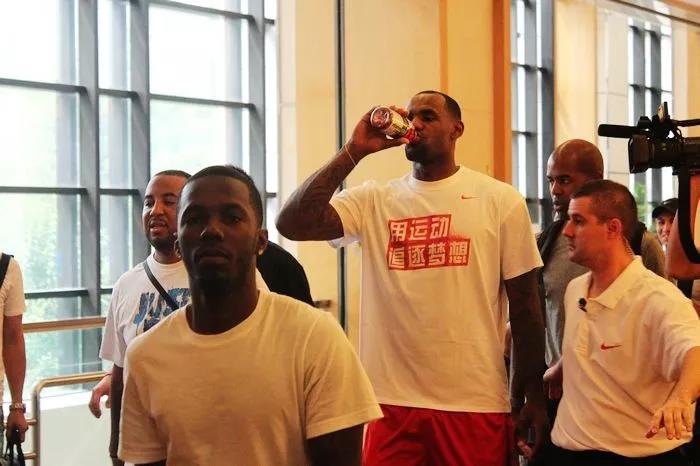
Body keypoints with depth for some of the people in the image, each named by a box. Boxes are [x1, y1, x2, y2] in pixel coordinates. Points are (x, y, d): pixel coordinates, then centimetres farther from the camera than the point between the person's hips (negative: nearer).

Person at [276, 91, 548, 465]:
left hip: (475, 402, -1)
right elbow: (291, 224, -10)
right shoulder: (373, 201, 4)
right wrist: (354, 151, -11)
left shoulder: (499, 200, 0)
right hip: (392, 400, 2)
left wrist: (535, 397, 3)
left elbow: (525, 306, 3)